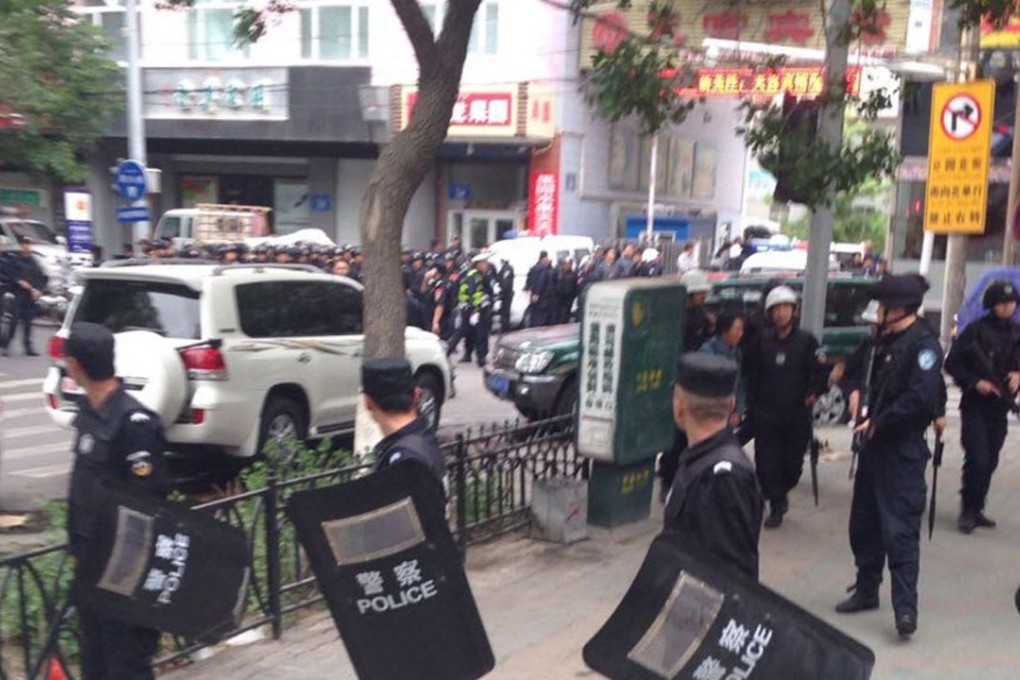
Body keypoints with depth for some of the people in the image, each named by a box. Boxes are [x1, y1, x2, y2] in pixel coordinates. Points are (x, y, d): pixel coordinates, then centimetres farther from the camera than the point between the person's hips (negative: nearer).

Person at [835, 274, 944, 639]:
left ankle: (905, 608, -3)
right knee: (863, 523, 16)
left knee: (899, 530, -9)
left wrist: (878, 423, -16)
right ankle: (866, 590, 30)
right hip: (874, 444, 9)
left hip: (903, 449, -9)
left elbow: (920, 398, -23)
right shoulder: (886, 339, 13)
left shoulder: (923, 344, -15)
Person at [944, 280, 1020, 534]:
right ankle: (968, 511, 0)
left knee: (990, 462, 8)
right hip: (975, 405, -5)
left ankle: (977, 509, 21)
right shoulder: (976, 330, -7)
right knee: (978, 459, -12)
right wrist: (975, 382, -16)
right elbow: (952, 363, -5)